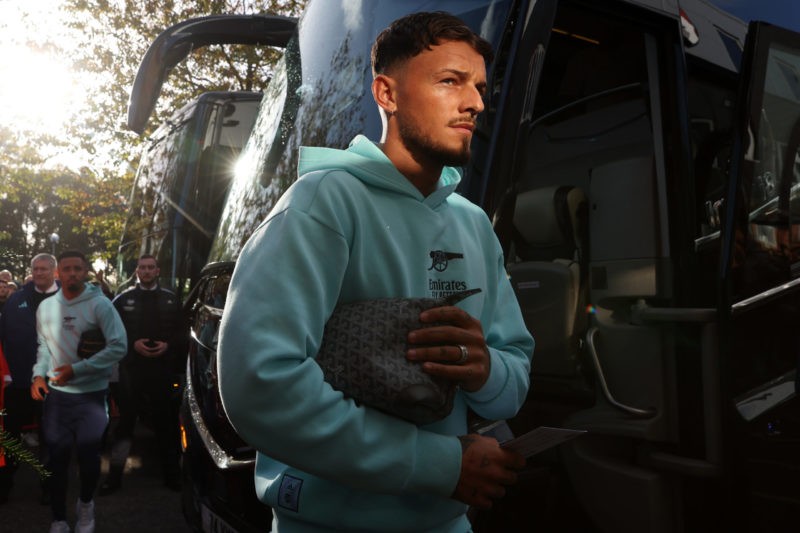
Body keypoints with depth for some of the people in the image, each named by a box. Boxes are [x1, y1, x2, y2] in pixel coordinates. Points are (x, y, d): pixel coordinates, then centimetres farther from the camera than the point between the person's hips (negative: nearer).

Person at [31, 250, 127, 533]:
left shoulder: (100, 304, -10)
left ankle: (85, 504, 32)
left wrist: (77, 369, -17)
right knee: (57, 456, 7)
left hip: (91, 393, -3)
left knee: (88, 454, 2)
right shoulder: (45, 307, 6)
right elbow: (43, 345, 16)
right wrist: (39, 373, -2)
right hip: (56, 393, 3)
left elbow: (119, 346, -14)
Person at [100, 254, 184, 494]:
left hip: (162, 369, 1)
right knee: (125, 421, 3)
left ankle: (171, 474, 18)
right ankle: (115, 475, 14)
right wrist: (133, 344, -12)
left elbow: (180, 332, 7)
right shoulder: (123, 300, 6)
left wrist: (168, 346, -11)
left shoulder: (171, 299, 9)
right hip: (131, 369, -1)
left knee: (166, 423, 7)